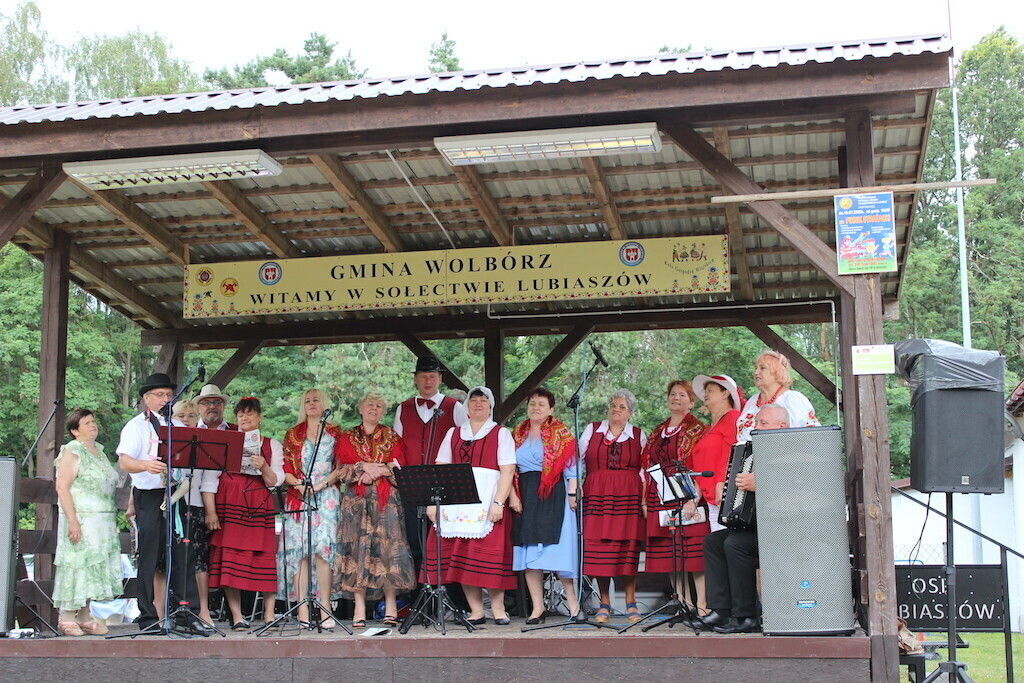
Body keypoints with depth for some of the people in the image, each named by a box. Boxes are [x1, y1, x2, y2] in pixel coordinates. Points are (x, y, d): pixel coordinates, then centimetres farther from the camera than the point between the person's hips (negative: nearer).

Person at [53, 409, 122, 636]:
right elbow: (62, 487, -13)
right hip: (81, 518, -7)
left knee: (94, 566, 7)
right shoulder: (72, 452, -5)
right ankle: (67, 617, -1)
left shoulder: (99, 451, 18)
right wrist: (73, 521, -20)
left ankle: (84, 616, 12)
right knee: (77, 563, -7)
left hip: (103, 521, 7)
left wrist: (112, 519, 17)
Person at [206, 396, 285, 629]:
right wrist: (211, 512, -4)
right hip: (229, 505, 0)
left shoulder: (272, 445, 14)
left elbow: (275, 481, 5)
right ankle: (237, 617, -2)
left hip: (259, 505, 0)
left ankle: (269, 615, -3)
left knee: (265, 555, -6)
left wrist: (264, 468, -16)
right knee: (230, 556, -6)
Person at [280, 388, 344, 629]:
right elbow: (286, 469, 9)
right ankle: (302, 609, -7)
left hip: (327, 496, -1)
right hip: (298, 497, 1)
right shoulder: (293, 434, 16)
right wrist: (300, 485, -10)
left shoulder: (335, 433, 12)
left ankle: (325, 608, -11)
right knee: (298, 550, -6)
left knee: (324, 547, -11)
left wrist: (322, 484, -10)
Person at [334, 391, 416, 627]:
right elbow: (343, 471, 4)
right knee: (357, 548, -6)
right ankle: (359, 609, -6)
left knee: (388, 547, -8)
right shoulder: (348, 438, 14)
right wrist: (365, 467, -10)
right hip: (356, 501, 0)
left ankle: (391, 607, -6)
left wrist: (376, 471, -9)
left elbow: (400, 469, 3)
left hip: (387, 501, 0)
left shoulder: (392, 437, 13)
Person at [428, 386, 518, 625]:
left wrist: (499, 502, -13)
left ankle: (498, 608, -1)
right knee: (461, 554, -3)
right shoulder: (453, 434, 19)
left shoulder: (501, 434, 9)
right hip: (456, 501, 3)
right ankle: (476, 610, 1)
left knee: (490, 553, -10)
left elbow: (507, 471, -1)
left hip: (488, 500, -3)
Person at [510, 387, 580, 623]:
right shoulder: (517, 435, 15)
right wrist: (512, 495, 5)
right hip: (525, 496, 4)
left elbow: (570, 466, -1)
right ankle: (537, 606, 5)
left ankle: (572, 601, 3)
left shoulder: (560, 433, 3)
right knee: (528, 552, 1)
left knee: (557, 548, -8)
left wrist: (572, 494, -10)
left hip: (553, 495, -4)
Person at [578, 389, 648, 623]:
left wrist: (644, 500, 3)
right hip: (597, 496, 0)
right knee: (599, 548, -4)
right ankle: (604, 604, 4)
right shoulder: (592, 430, 11)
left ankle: (630, 602, 5)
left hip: (628, 498, 0)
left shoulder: (639, 436, 11)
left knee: (628, 548, -4)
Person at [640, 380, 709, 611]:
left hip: (687, 499, -6)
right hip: (661, 501, 6)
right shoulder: (657, 433, 20)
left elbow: (702, 468, -8)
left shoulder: (698, 430, 1)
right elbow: (646, 468, 19)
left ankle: (701, 605, -8)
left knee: (694, 551, -9)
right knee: (671, 555, 4)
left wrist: (694, 499, -18)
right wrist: (645, 501, 11)